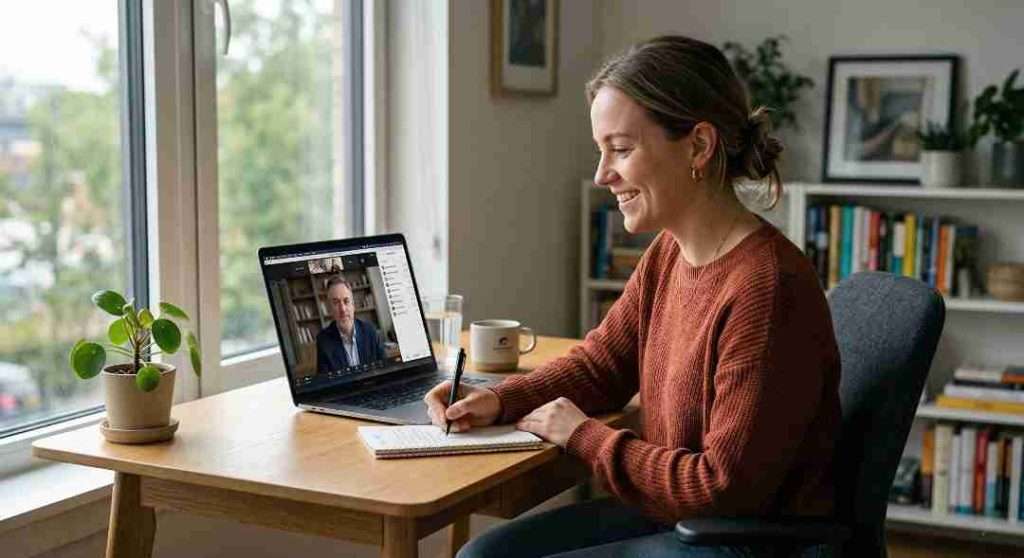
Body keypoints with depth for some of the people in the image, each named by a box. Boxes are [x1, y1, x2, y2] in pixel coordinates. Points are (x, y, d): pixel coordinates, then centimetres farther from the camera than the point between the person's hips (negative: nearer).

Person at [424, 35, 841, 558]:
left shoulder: (765, 290, -27)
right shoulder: (668, 254, 1)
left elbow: (725, 491, -23)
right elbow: (601, 363, 14)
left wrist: (585, 436, -13)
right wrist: (499, 400, -4)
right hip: (673, 514, 8)